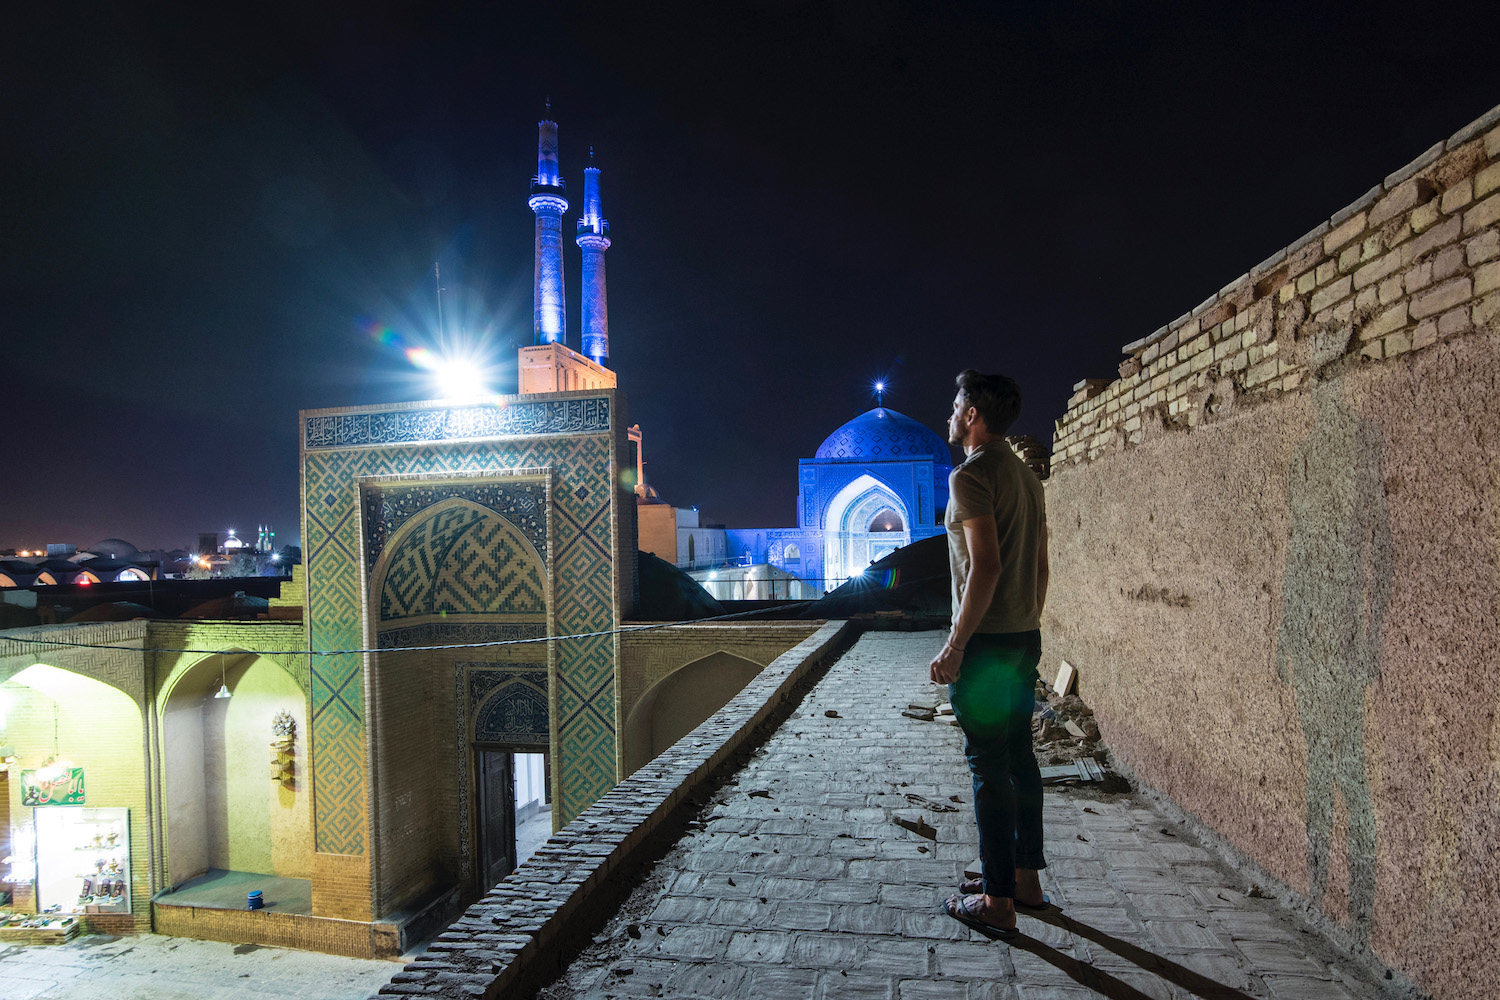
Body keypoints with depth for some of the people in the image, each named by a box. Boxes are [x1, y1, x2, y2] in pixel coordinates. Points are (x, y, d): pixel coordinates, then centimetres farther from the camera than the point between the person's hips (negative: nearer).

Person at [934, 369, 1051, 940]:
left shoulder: (971, 474, -14)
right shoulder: (1027, 477, 13)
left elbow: (985, 566, -23)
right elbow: (1040, 565, 16)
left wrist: (955, 646, -19)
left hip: (986, 642, -9)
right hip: (1025, 637, 9)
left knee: (989, 768, -1)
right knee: (1019, 758, 16)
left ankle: (997, 903, 8)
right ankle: (1026, 878, 28)